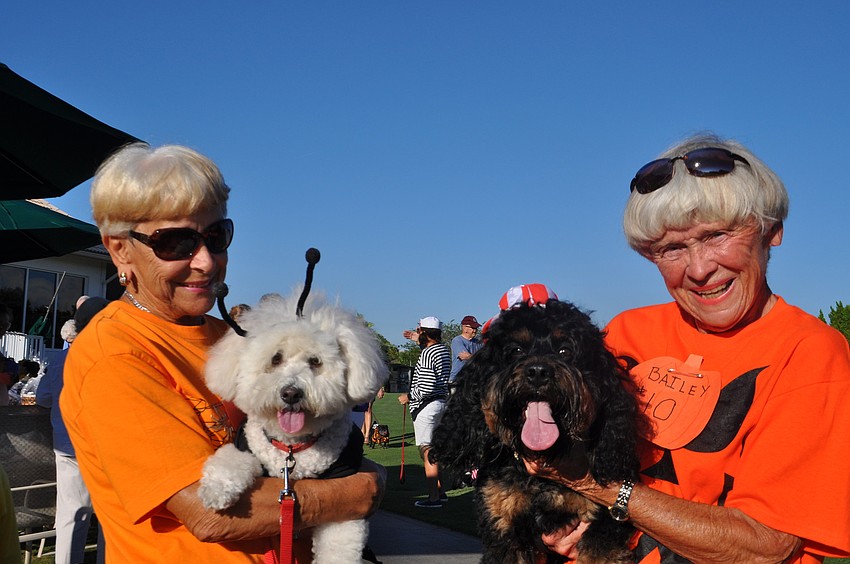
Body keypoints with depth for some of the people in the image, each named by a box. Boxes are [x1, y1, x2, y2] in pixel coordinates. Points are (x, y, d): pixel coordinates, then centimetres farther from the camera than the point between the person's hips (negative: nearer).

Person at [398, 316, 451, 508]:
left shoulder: (427, 354, -19)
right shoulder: (444, 349, 9)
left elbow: (426, 388, -25)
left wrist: (408, 397, -11)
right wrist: (419, 341, 32)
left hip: (426, 406, -10)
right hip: (441, 403, 10)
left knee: (427, 453, -4)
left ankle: (433, 498, 0)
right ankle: (440, 492, 26)